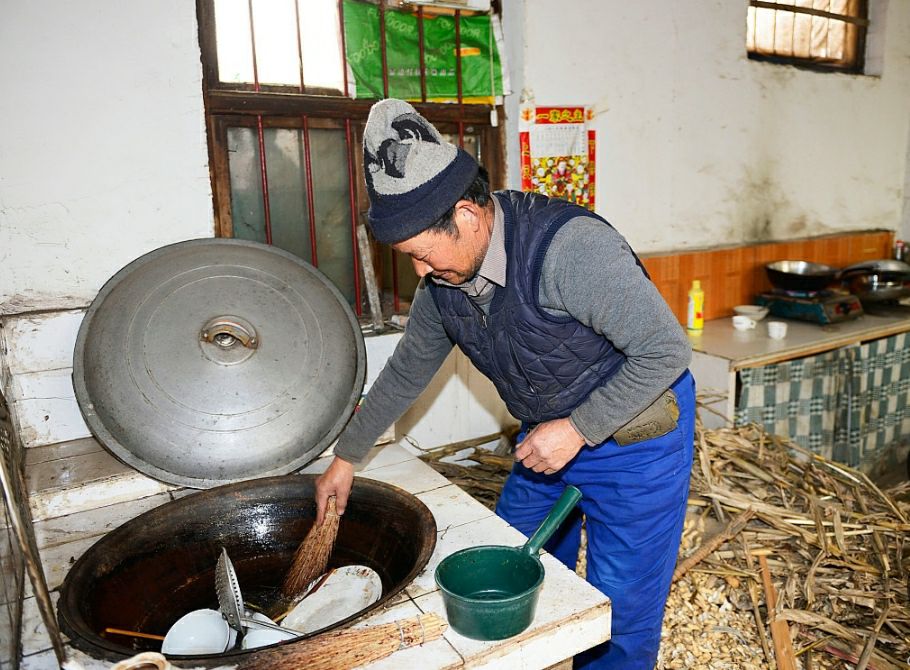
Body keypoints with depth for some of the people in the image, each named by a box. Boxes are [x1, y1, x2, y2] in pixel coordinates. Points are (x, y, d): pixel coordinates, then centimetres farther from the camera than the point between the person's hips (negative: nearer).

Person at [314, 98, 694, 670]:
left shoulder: (569, 246, -32)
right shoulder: (444, 279, -7)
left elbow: (666, 349, -26)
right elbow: (408, 370, 7)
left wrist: (579, 429, -26)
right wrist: (347, 457, 12)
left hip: (633, 434, -6)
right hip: (548, 436, 7)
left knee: (619, 612, 5)